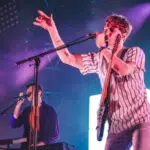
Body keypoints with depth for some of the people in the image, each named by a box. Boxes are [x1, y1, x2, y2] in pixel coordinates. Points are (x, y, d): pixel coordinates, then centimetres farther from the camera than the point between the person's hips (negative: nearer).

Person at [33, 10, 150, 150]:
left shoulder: (135, 52, 1)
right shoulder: (98, 59, 13)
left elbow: (124, 70, -20)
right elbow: (67, 58, 8)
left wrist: (103, 47, -12)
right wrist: (52, 29, 2)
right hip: (117, 126, 5)